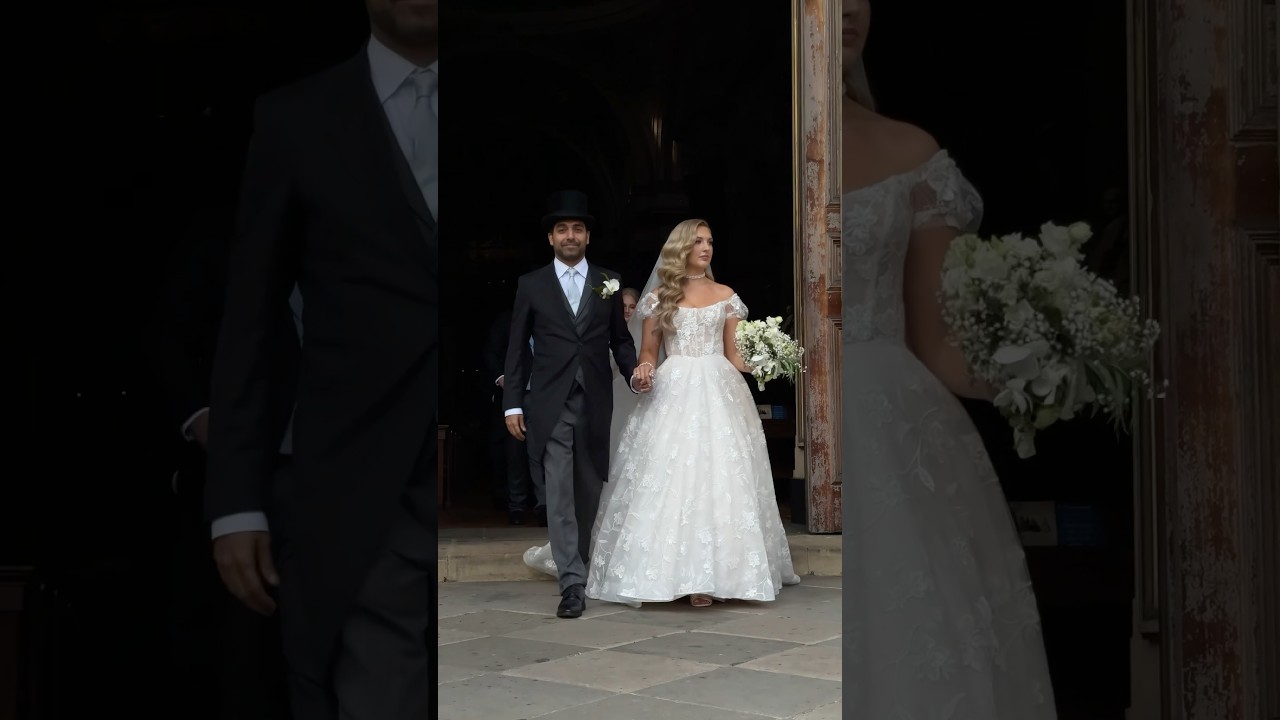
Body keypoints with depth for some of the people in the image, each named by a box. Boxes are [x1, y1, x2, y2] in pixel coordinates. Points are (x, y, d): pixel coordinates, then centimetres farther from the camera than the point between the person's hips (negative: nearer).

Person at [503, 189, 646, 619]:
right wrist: (513, 404, 0)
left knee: (589, 491, 11)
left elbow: (620, 339, 11)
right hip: (550, 403, -2)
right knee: (560, 494, -8)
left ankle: (578, 563, 30)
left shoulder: (608, 282, 8)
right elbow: (517, 349, 5)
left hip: (595, 403, 2)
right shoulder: (531, 285, 5)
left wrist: (635, 373, -8)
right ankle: (572, 583, -8)